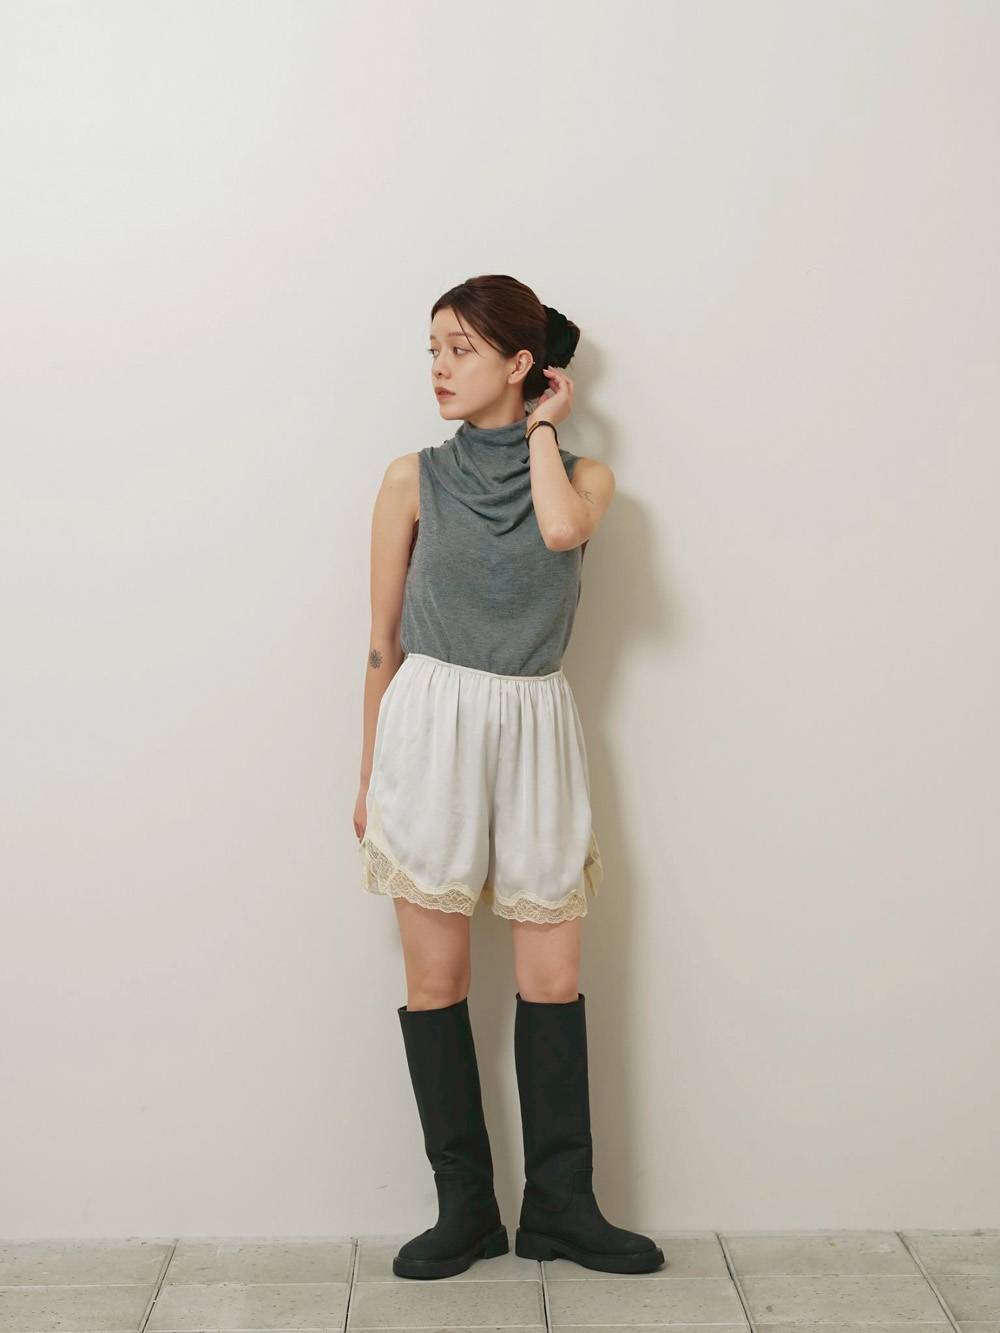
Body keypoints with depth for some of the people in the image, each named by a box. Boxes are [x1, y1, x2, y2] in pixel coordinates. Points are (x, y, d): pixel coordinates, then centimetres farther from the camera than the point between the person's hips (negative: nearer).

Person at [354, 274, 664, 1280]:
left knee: (553, 980, 3)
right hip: (431, 726, 0)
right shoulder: (414, 479, 4)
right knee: (436, 978, 2)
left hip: (536, 729, 1)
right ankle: (464, 1207, 16)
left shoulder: (583, 474, 6)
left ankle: (560, 1205, 17)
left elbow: (562, 528, -20)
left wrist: (542, 426, -3)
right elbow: (383, 642, 7)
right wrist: (370, 776, 7)